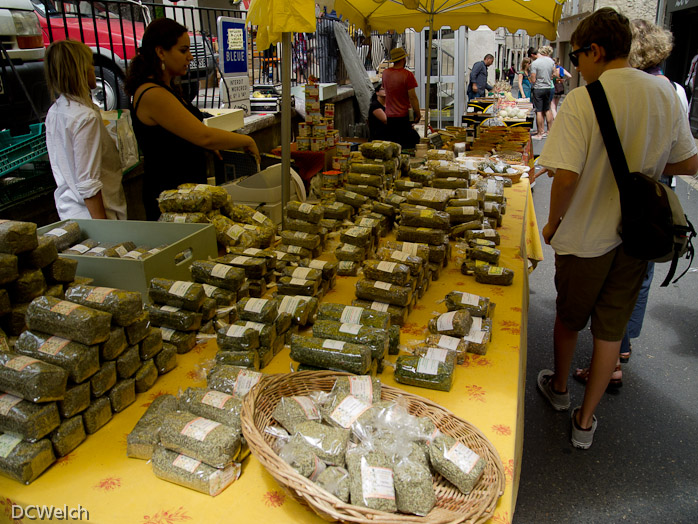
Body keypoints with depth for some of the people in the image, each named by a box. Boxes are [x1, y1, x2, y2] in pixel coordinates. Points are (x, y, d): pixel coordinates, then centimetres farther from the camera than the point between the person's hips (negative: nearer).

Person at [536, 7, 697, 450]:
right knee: (611, 330, 14)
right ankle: (585, 421, 27)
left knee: (569, 318, 20)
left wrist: (553, 223, -9)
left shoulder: (581, 100, -18)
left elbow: (566, 175, -25)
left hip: (585, 236, -4)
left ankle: (559, 388, 44)